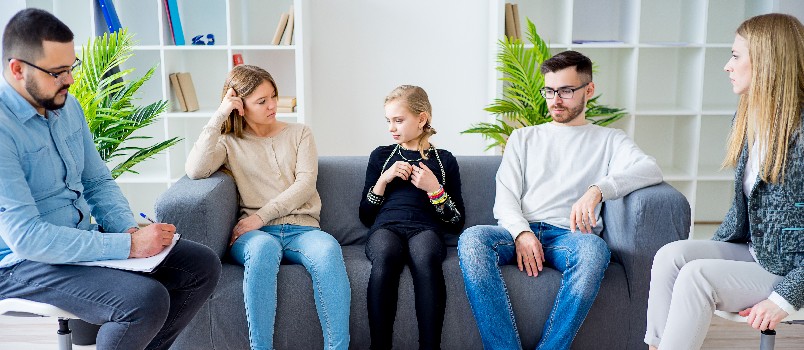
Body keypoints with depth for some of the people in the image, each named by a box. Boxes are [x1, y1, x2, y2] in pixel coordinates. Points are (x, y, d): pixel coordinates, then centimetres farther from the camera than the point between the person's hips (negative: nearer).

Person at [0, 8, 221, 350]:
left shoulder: (68, 106, 4)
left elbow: (98, 181, 12)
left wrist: (130, 229, -7)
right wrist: (127, 246, -26)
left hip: (85, 241, 8)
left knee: (203, 266, -2)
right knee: (147, 299, -31)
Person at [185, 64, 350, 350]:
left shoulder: (299, 134, 18)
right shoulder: (229, 142, 15)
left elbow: (305, 184, 3)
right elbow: (195, 170, -7)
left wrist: (261, 216, -10)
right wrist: (219, 115, -3)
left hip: (301, 229, 1)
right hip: (256, 233, -1)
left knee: (328, 248, -35)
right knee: (264, 247, -39)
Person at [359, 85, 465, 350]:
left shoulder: (444, 160, 15)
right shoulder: (381, 156, 20)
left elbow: (456, 223, 12)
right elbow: (366, 216, 18)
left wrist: (434, 188, -2)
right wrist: (384, 179, 4)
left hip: (425, 228, -1)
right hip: (386, 226, 1)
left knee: (425, 259, -39)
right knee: (383, 259, -37)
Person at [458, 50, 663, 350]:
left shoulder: (609, 140, 19)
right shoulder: (523, 138, 25)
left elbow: (651, 170, -2)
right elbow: (505, 197, 12)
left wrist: (597, 189, -21)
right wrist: (522, 233, -11)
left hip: (568, 235, -1)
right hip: (520, 231, 2)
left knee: (594, 249, -38)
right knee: (472, 239, -32)